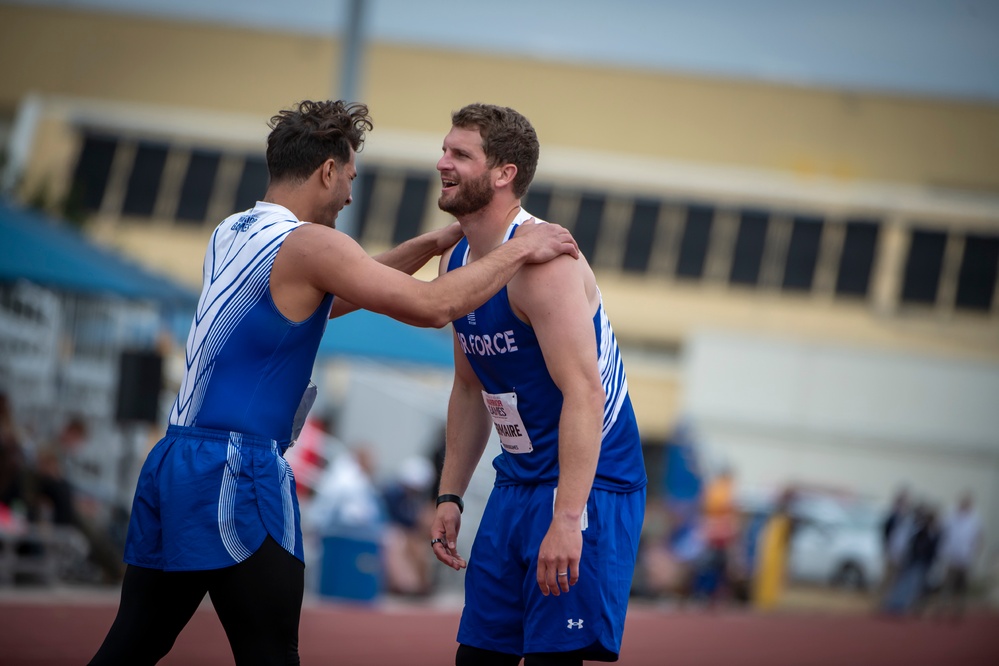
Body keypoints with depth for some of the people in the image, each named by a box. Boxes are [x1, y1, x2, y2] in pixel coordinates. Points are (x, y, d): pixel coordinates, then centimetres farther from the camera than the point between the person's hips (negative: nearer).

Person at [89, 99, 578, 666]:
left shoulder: (231, 235, 16)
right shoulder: (307, 244, -10)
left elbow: (329, 298, 29)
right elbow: (432, 306, -14)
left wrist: (429, 245, 26)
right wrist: (518, 253, -1)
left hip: (172, 463, 8)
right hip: (236, 473, -8)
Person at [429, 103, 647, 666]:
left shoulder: (541, 259, -20)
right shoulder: (456, 263, 8)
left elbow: (584, 393, -27)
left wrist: (567, 519, -32)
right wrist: (451, 496, 16)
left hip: (587, 482, -9)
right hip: (517, 485, 9)